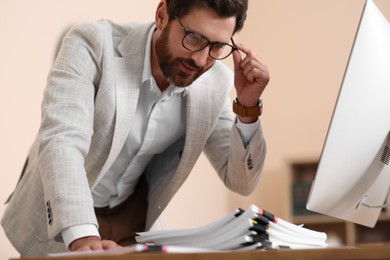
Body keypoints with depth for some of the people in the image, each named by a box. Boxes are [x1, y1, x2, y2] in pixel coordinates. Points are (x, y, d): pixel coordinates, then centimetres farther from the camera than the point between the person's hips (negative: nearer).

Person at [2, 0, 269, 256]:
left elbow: (241, 181, -5)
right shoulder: (94, 44, -22)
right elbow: (62, 140, -34)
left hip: (133, 218, 3)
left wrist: (247, 106, -21)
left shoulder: (215, 83, -10)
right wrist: (82, 236, -48)